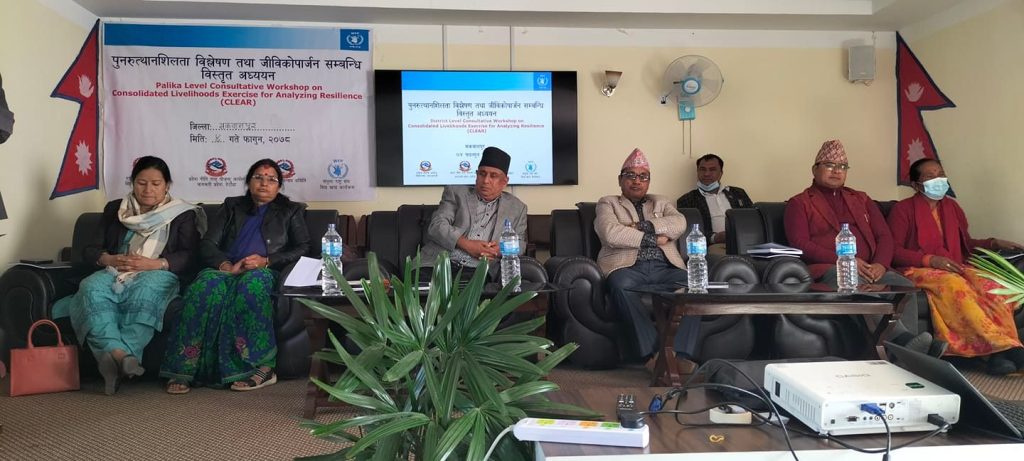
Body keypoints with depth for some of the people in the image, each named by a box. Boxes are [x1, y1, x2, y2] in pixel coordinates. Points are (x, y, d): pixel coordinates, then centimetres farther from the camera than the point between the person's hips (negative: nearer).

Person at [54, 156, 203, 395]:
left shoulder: (182, 214, 14)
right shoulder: (115, 209, 26)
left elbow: (189, 257, 0)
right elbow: (90, 249, 18)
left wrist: (153, 263, -16)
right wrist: (109, 259, -6)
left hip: (157, 274, -3)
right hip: (115, 272, 3)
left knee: (144, 293, -40)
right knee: (91, 289, -33)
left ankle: (115, 360, -54)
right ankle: (119, 353, -55)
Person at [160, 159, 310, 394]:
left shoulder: (291, 211, 23)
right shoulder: (232, 207, 27)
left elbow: (303, 249, 8)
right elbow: (207, 244, 15)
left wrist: (266, 261, -8)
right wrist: (226, 265, -8)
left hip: (264, 272, -2)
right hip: (226, 270, 2)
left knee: (252, 284, -39)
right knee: (206, 285, -34)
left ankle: (261, 366, -41)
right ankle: (184, 370, -36)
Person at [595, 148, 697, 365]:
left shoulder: (662, 202, 28)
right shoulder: (608, 203, 19)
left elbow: (680, 224, 5)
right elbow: (611, 234, -4)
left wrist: (640, 226, -5)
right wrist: (654, 239, -1)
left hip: (665, 268, 3)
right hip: (627, 267, -3)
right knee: (621, 285, -38)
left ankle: (681, 353, -30)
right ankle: (653, 353, -36)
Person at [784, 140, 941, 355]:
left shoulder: (861, 199, 29)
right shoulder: (799, 203, 12)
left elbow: (884, 235, 18)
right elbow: (800, 244, -3)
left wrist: (881, 264, -5)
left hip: (870, 269, 5)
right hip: (828, 270, -5)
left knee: (904, 285, -27)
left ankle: (908, 352, -40)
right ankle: (904, 338, -52)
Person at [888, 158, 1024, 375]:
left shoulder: (951, 206, 21)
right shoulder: (903, 209, 3)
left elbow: (965, 243, 29)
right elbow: (893, 251, -6)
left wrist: (994, 243, 11)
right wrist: (930, 260, -17)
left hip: (955, 268, 5)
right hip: (920, 270, -5)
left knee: (991, 285, -27)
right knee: (955, 284, -38)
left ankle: (1000, 354, -41)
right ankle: (1004, 346, -43)